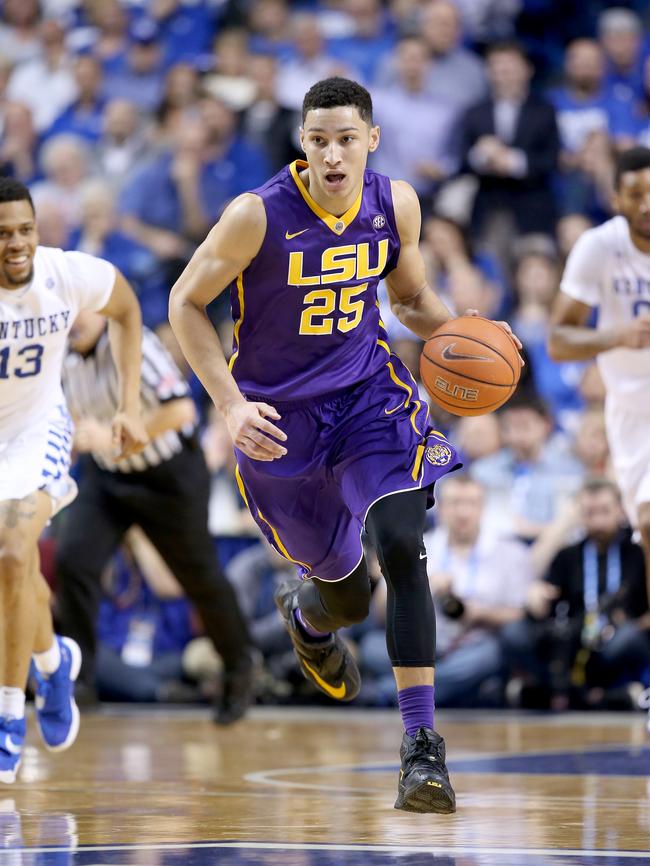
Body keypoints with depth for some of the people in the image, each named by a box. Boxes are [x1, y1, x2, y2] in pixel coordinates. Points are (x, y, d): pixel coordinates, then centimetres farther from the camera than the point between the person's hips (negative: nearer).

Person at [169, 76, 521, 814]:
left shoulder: (396, 203, -8)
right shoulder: (258, 215, -21)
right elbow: (185, 303, -9)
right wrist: (231, 405, -18)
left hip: (368, 391, 2)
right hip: (279, 413, -2)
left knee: (402, 547, -23)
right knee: (346, 596, 9)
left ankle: (422, 744, -19)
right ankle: (305, 614, 52)